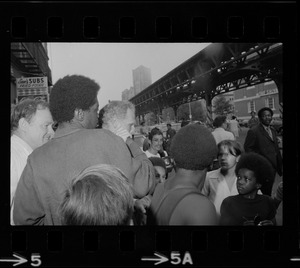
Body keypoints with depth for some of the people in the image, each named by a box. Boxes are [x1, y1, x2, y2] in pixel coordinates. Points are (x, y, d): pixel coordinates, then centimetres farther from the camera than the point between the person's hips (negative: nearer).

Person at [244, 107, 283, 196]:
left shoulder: (273, 131, 15)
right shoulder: (253, 131, -10)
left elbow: (276, 148, 18)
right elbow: (248, 148, -12)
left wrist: (279, 164, 15)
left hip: (273, 167, 7)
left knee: (268, 192, 14)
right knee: (262, 193, 0)